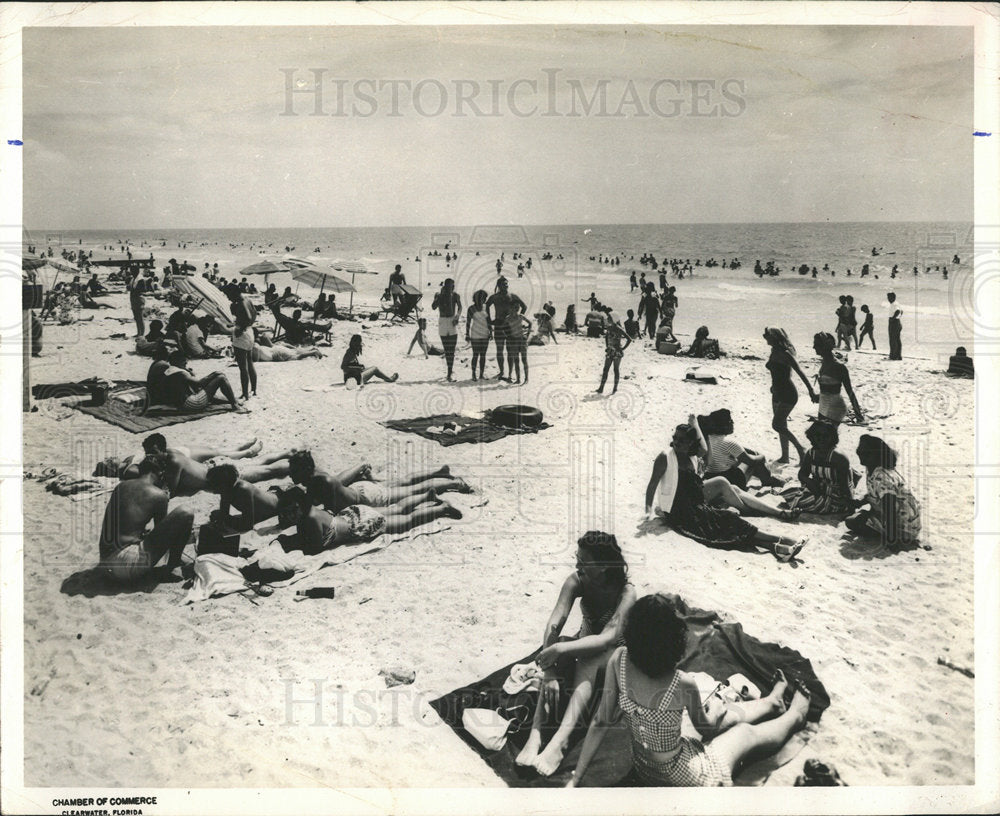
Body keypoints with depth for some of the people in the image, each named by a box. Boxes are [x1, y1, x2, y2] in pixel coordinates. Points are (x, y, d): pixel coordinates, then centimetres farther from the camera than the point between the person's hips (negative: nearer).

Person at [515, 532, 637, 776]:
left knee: (587, 663, -38)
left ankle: (559, 742, -51)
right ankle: (535, 734, -42)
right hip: (585, 642, 4)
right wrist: (549, 673, -40)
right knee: (553, 663, -31)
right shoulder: (576, 580, -17)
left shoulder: (626, 592, -27)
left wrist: (560, 649, -47)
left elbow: (608, 637, -38)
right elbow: (554, 624, -27)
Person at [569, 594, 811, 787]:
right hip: (682, 779, -5)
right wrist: (715, 715, 15)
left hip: (642, 769, 5)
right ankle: (795, 715, 56)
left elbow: (600, 723, -16)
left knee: (728, 713, 29)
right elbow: (703, 726, -9)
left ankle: (773, 701, 59)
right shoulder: (683, 685, -31)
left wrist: (576, 779, -7)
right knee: (747, 733, 25)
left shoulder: (618, 660, -22)